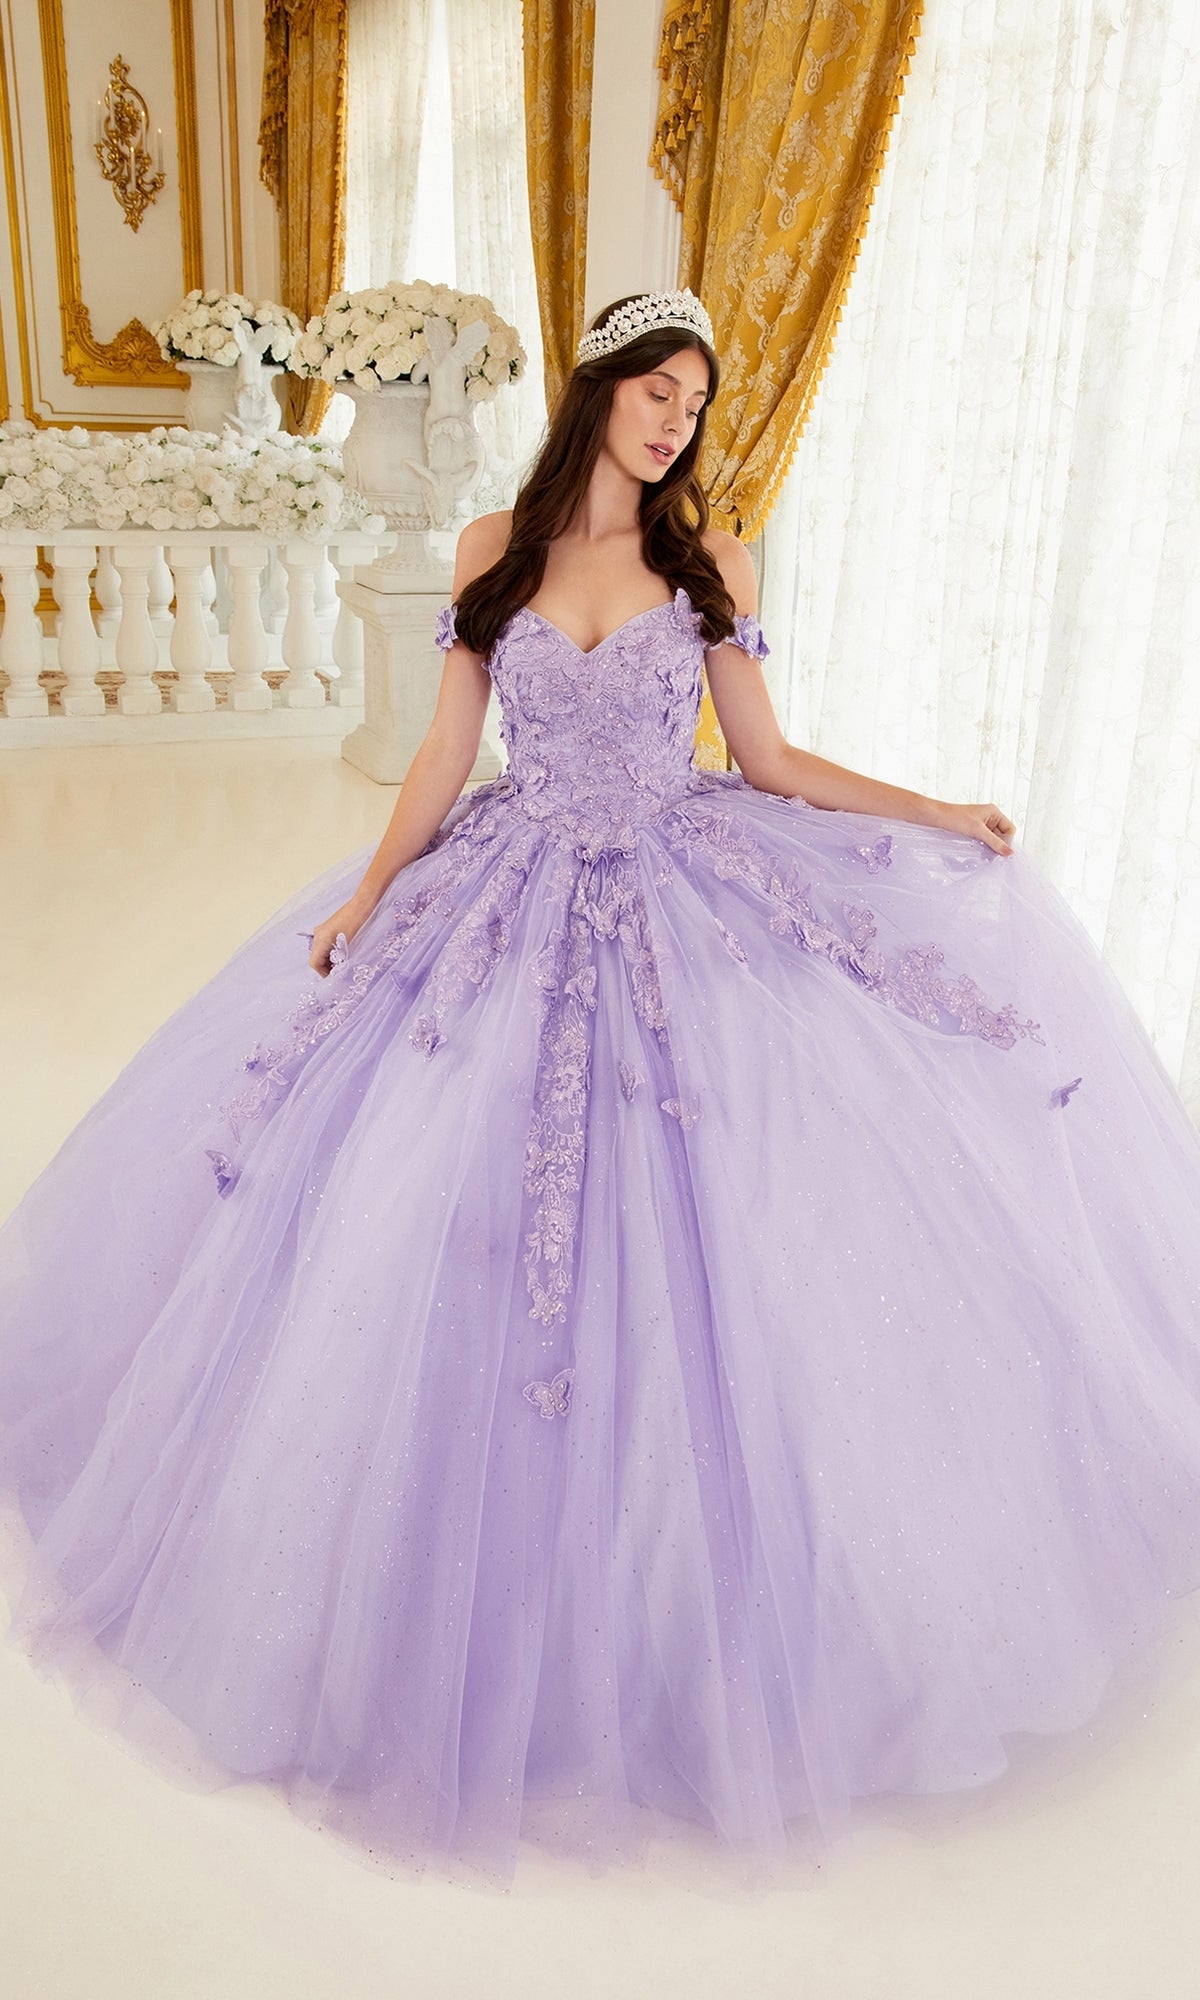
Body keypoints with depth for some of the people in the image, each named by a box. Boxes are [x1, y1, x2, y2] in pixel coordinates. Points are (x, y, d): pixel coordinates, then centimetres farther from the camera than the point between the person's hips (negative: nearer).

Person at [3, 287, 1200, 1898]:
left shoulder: (712, 560, 3)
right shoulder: (492, 552, 5)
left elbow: (764, 758, 4)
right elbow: (446, 754, 6)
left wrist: (938, 814, -3)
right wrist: (372, 884, -5)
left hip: (689, 906, 0)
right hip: (513, 903, 1)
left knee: (695, 1251, -4)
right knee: (452, 1218, -1)